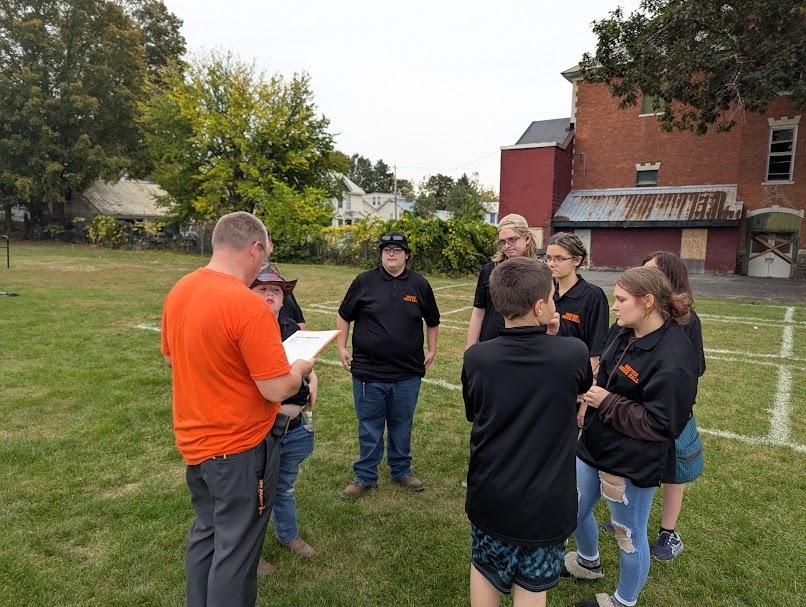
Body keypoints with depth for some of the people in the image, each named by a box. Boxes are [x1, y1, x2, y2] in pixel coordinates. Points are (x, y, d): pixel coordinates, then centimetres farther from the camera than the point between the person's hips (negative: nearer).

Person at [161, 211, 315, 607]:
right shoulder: (250, 307, -26)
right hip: (240, 446, -8)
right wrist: (300, 368, -4)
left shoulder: (178, 292, 0)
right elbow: (277, 390, -23)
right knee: (235, 548, 9)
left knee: (205, 533, 24)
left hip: (194, 440, 8)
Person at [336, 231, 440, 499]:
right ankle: (365, 476, 25)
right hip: (368, 371, -1)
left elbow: (432, 321, 15)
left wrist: (432, 351, 11)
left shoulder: (420, 285, 2)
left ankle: (401, 470, 35)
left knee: (402, 426, 16)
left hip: (408, 374, 1)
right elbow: (344, 316, 7)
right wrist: (342, 347, 3)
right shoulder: (364, 282, -2)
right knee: (369, 428, 10)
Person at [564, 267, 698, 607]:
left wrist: (606, 402, -22)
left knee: (630, 536, 16)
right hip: (594, 447, 8)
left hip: (633, 464, -8)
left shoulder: (672, 358, -26)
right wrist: (592, 390, -3)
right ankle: (588, 563, 55)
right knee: (575, 513, 25)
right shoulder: (623, 334, -2)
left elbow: (661, 424, -24)